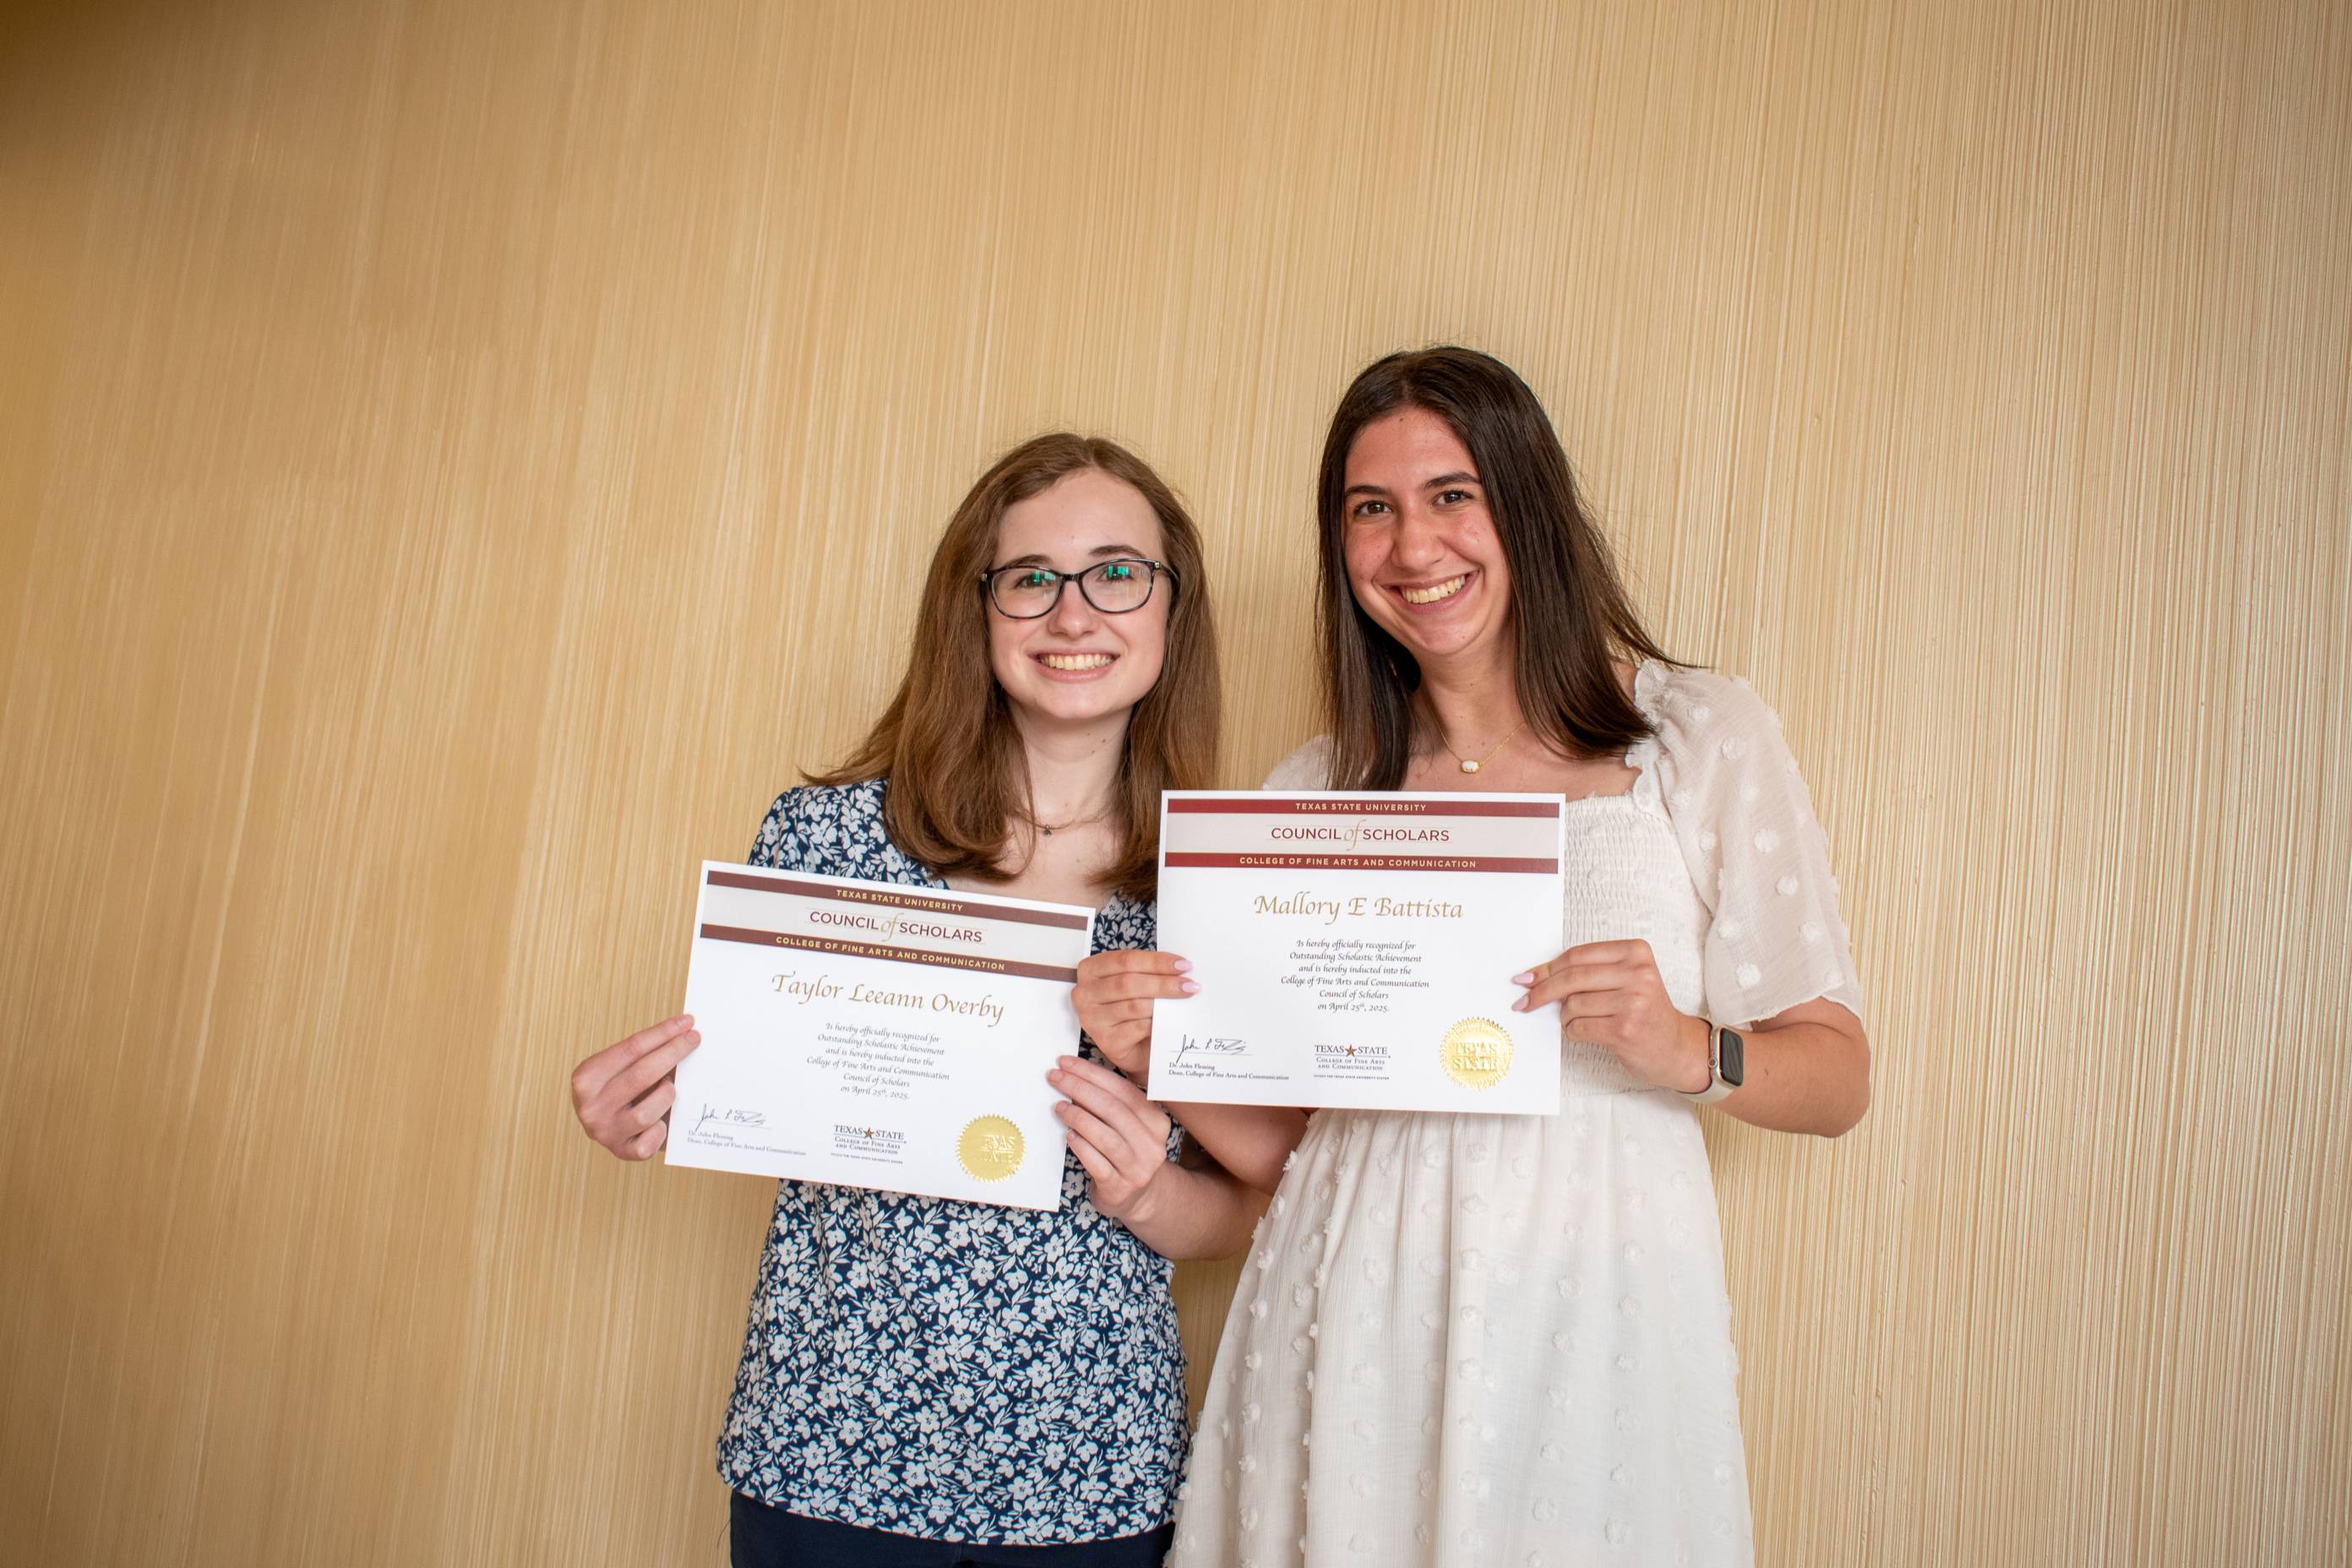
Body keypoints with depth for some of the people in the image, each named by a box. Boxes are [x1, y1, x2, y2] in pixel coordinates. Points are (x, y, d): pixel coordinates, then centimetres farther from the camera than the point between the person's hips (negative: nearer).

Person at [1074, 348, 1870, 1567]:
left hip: (1592, 1316, -2)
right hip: (1352, 1318, 2)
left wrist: (1685, 1049, -18)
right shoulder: (1313, 792, 9)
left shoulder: (1701, 737, 1)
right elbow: (1280, 1145, 9)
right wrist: (1156, 1055, -9)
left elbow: (1838, 1078, 0)